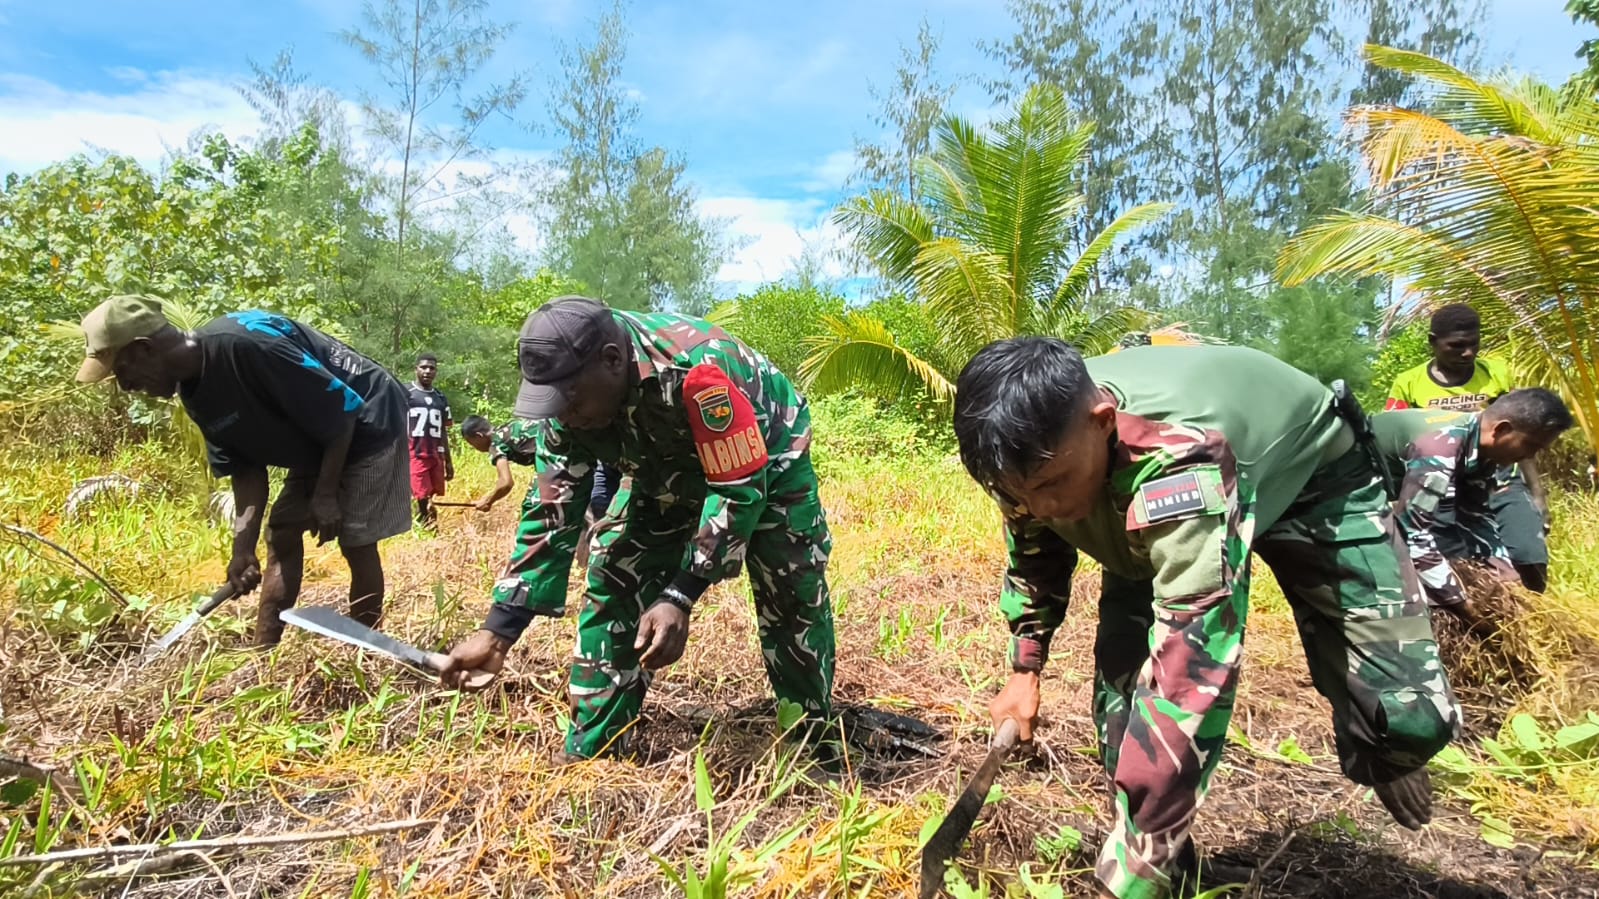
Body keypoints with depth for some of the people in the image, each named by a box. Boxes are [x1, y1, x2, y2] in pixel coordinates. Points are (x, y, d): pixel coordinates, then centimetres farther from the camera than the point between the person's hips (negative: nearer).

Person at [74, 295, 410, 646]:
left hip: (367, 423, -9)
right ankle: (263, 653, 15)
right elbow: (247, 468, 2)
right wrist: (243, 546, -10)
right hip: (317, 443, 9)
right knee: (282, 534, 9)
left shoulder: (246, 346, -31)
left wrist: (326, 493, -20)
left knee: (355, 542, -8)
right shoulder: (193, 392, -1)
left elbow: (342, 407, -27)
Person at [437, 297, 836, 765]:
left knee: (793, 595, -5)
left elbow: (739, 490, -38)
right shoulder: (571, 396, -23)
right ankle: (590, 751, 5)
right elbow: (552, 513, -19)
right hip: (667, 474, 5)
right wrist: (498, 631, -24)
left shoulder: (697, 369, -43)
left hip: (765, 464, -5)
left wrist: (679, 598, -43)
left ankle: (813, 739, 18)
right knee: (612, 584, -5)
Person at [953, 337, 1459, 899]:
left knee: (1407, 710, -11)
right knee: (1121, 682, -15)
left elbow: (1192, 674, -52)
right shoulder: (1035, 450, -26)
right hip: (1153, 504, 5)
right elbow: (1035, 559, 0)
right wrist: (1024, 669, -2)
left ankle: (1377, 758, 27)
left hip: (1311, 474, -4)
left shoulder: (1179, 462, -49)